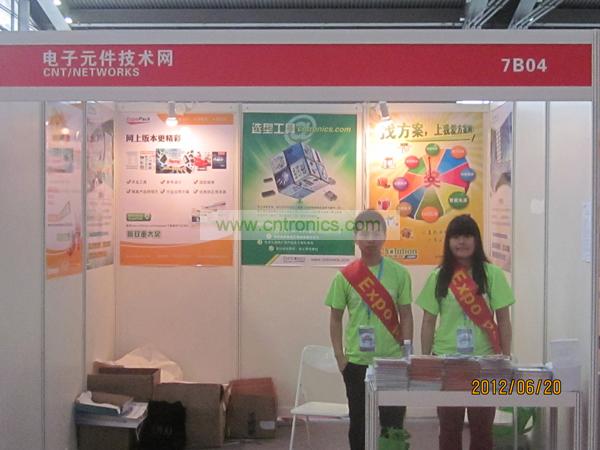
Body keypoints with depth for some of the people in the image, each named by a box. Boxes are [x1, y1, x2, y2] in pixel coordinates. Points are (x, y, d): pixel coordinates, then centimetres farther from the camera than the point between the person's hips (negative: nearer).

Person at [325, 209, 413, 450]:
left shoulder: (399, 273, -2)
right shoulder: (345, 276, -2)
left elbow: (406, 316, 1)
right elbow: (336, 318, 4)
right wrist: (339, 356, -2)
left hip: (392, 360, 0)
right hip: (356, 361, 1)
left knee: (393, 423, 6)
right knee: (359, 421, 12)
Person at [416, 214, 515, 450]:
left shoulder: (492, 274, -1)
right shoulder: (439, 277, 3)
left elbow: (503, 320, 1)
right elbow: (429, 322, 6)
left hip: (484, 360, -1)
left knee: (482, 426, 7)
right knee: (449, 427, 9)